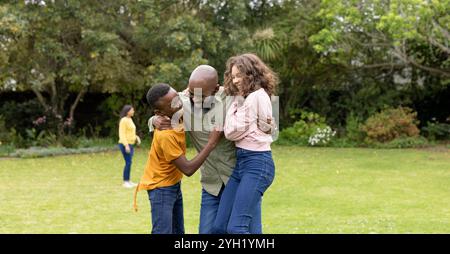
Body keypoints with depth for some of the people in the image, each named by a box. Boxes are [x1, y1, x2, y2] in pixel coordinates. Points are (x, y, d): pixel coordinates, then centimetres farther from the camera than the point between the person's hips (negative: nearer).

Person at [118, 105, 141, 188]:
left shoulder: (130, 120, 15)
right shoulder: (124, 120, -12)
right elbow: (122, 134, -17)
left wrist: (136, 137, 10)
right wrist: (126, 145, -23)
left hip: (130, 144, 9)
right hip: (125, 144, -9)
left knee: (129, 162, 10)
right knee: (128, 162, -10)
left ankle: (128, 181, 15)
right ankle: (125, 182, -5)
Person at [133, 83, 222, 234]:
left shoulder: (178, 115, -9)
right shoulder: (165, 135, -32)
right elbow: (188, 169, -29)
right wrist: (211, 143, -28)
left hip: (174, 184, 9)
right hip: (161, 187, -9)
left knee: (178, 231, 13)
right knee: (163, 231, -15)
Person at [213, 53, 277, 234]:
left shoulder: (256, 97, -11)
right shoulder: (246, 98, 20)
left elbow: (232, 132, -9)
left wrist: (235, 104, 3)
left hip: (257, 163, -10)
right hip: (241, 162, 10)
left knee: (236, 228, -17)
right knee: (220, 226, 3)